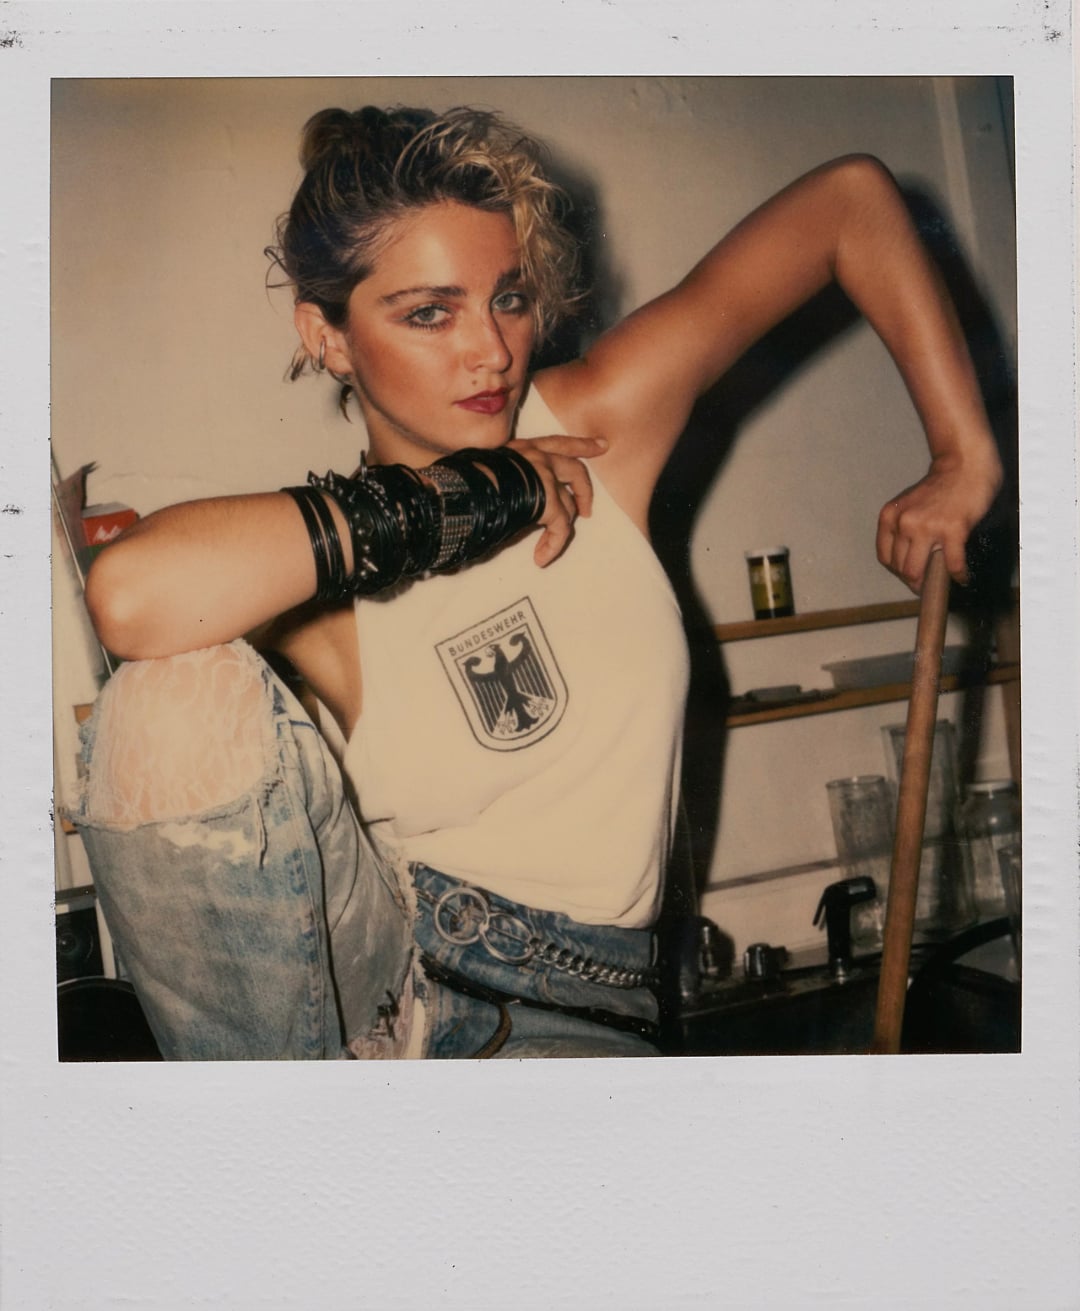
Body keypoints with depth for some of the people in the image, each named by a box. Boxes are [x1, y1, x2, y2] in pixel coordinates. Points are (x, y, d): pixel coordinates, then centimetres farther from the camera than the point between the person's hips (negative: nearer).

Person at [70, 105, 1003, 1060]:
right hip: (376, 971, 1)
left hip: (575, 1010, 0)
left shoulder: (604, 427, -5)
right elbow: (131, 598, -35)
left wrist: (964, 463, 0)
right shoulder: (321, 569, -9)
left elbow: (852, 200, 1)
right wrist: (476, 496, -24)